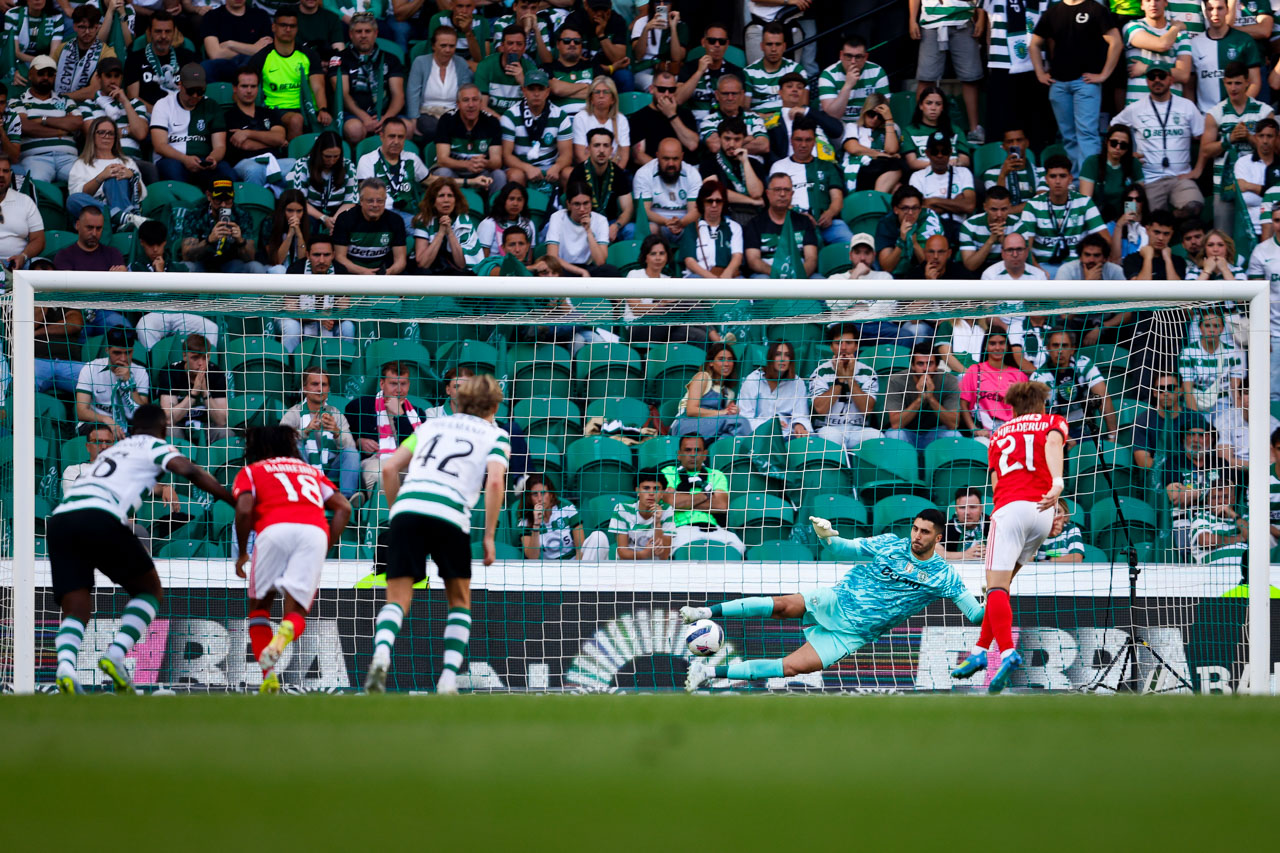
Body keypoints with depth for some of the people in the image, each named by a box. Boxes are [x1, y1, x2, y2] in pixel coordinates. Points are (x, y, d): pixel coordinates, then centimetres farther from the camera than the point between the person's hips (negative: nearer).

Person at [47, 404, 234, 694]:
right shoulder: (155, 446, 16)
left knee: (75, 610, 3)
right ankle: (116, 654, -8)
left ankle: (65, 666, -28)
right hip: (100, 516, -5)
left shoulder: (112, 450, 35)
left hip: (59, 519, 5)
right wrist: (234, 499, 2)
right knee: (149, 590, 14)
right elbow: (188, 470, 0)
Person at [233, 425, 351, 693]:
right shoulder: (310, 471, 35)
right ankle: (284, 635, -33)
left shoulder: (250, 472, 24)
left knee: (260, 605, 16)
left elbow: (244, 510, 5)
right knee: (296, 611, 5)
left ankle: (268, 675, -3)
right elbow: (343, 507, 21)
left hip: (275, 528, -2)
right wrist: (327, 547, 21)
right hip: (316, 531, 2)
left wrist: (242, 553, 16)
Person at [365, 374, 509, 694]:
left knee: (397, 600, 2)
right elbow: (495, 481, -1)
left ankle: (381, 655, -28)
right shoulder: (496, 436, 17)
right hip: (450, 516, -2)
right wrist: (489, 537, 2)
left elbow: (390, 467, 18)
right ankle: (448, 678, 3)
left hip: (407, 508, 2)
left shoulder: (432, 425, 26)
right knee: (459, 601, 17)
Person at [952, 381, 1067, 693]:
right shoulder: (1052, 422, 18)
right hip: (1043, 513, 1)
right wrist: (1056, 485, -21)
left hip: (1008, 507, -1)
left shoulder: (1000, 434, 26)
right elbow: (1053, 443, -6)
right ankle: (980, 651, 9)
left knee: (997, 586, -12)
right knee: (1002, 584, 14)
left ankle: (1007, 653, -32)